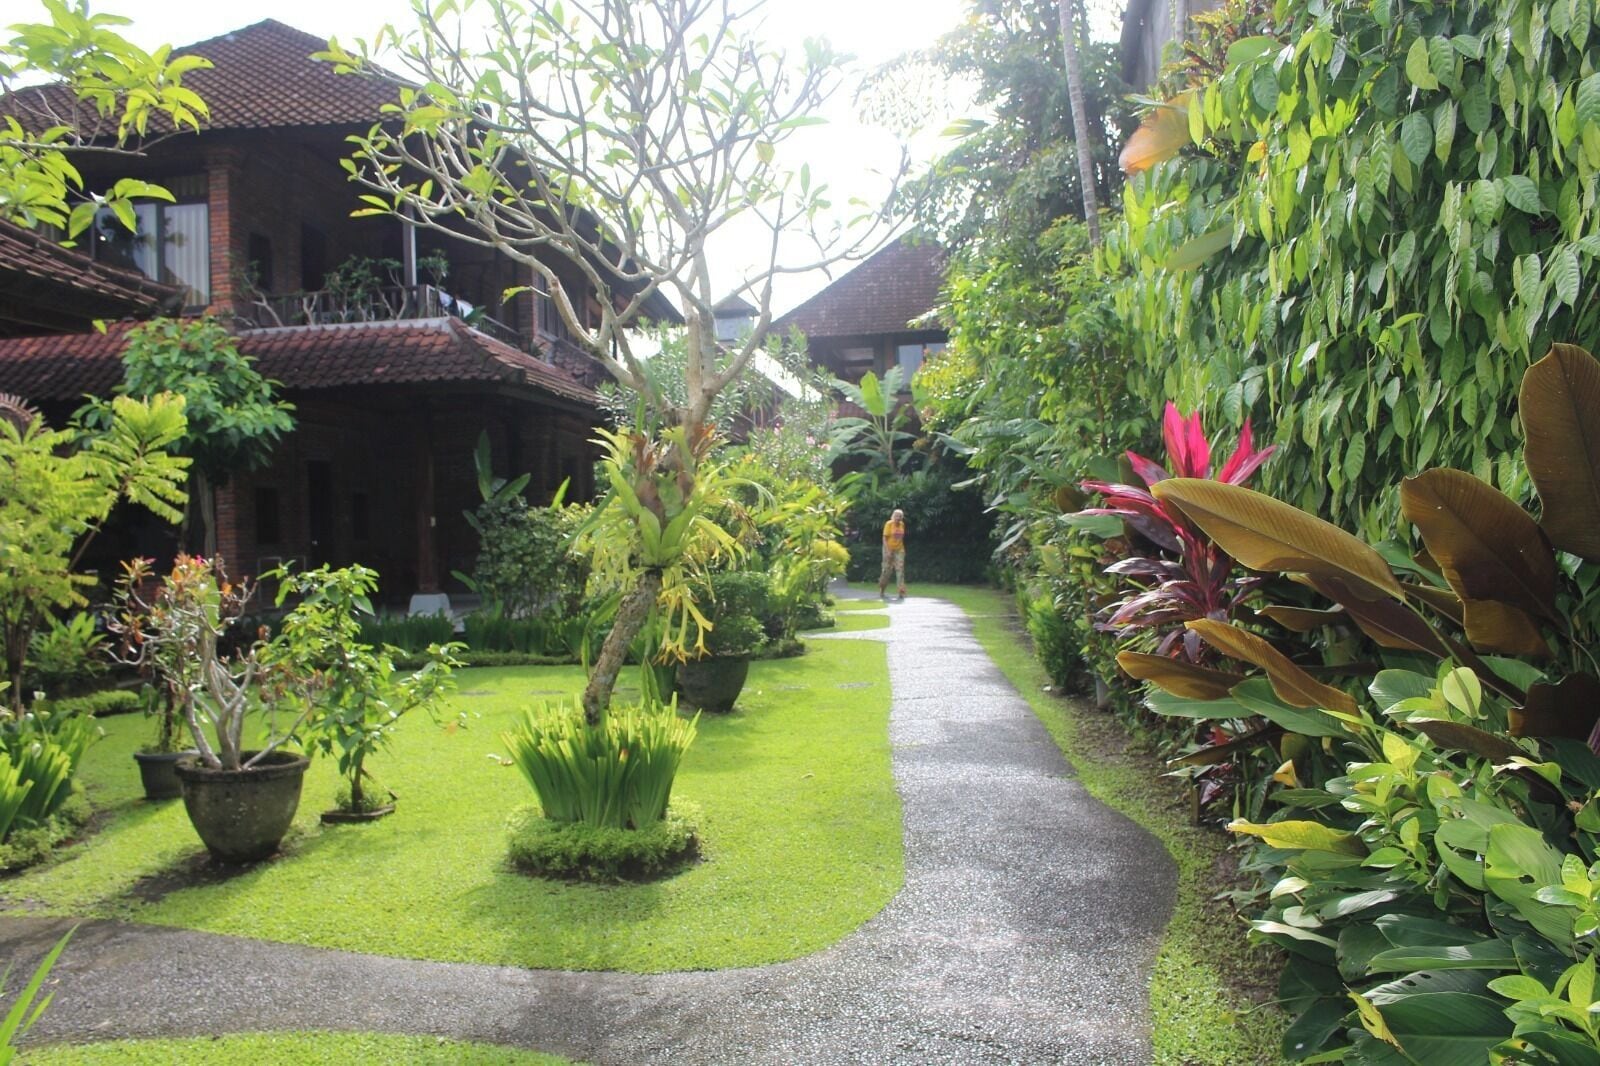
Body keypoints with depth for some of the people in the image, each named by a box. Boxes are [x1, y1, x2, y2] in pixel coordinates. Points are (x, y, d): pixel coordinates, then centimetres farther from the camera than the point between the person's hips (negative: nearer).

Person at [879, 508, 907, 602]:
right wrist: (887, 550, -19)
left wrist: (902, 547, 11)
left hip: (899, 550, 4)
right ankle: (881, 591, 20)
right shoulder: (889, 524, -9)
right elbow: (884, 538, -12)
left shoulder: (902, 524, 6)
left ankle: (902, 592, -13)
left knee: (900, 569, -8)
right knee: (886, 570, 4)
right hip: (889, 550, -4)